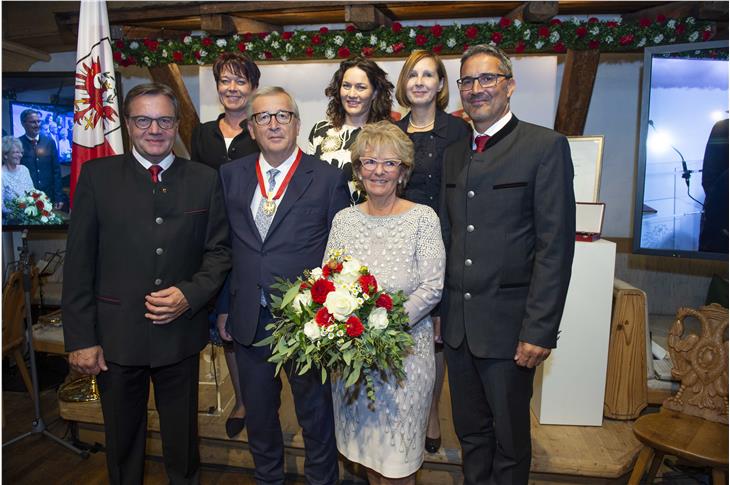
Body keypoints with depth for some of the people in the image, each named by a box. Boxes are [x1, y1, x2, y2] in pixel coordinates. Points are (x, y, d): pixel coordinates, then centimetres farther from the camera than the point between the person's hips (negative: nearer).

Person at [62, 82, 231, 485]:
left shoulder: (205, 180, 1)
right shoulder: (97, 175, -2)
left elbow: (219, 251, 3)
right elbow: (79, 263, -4)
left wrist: (190, 294, -14)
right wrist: (80, 338, -6)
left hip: (180, 332, 1)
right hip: (115, 335, 0)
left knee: (182, 434, 19)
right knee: (122, 437, 19)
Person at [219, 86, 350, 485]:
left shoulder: (328, 179, -5)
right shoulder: (230, 175, 4)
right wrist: (224, 308, 6)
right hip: (249, 320, 4)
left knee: (316, 414, 15)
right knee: (258, 414, 22)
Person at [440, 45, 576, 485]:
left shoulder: (546, 146, -7)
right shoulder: (454, 154, 12)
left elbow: (555, 246, -12)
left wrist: (540, 329, -16)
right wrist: (442, 309, 8)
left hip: (509, 324, -5)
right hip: (458, 324, 5)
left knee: (510, 439, 14)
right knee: (470, 432, 20)